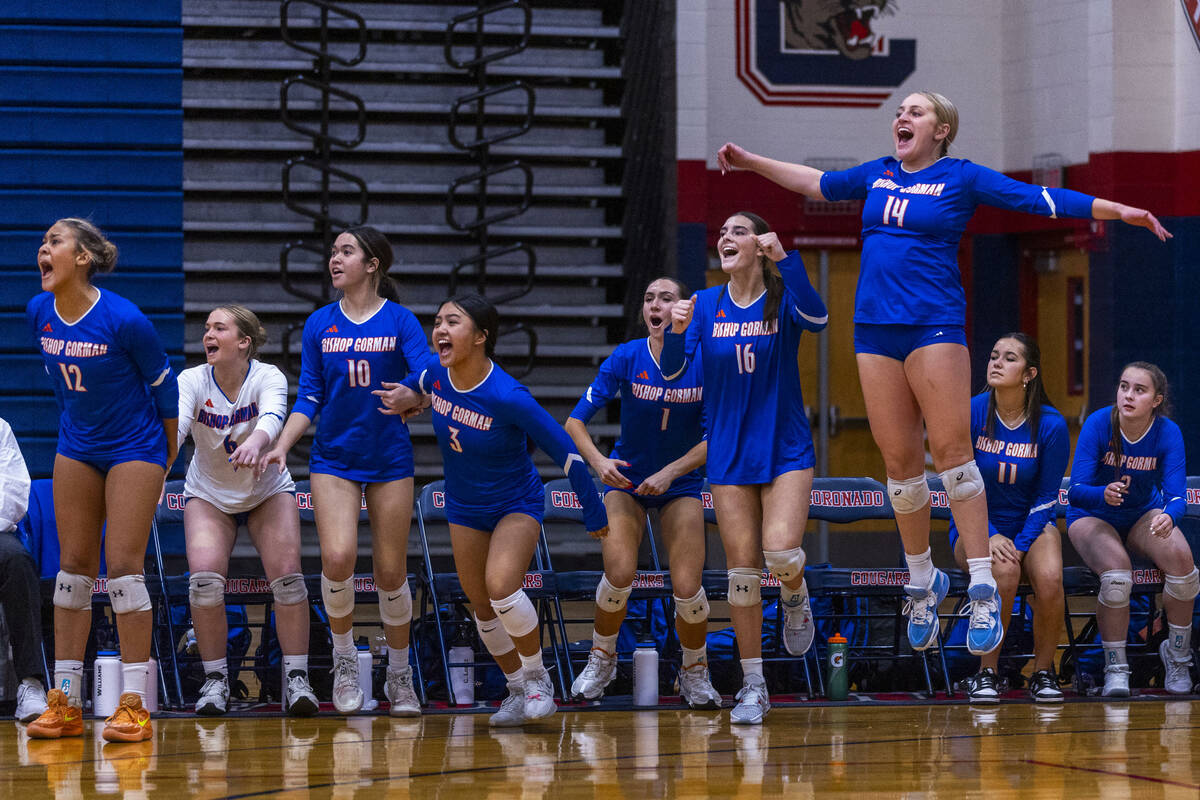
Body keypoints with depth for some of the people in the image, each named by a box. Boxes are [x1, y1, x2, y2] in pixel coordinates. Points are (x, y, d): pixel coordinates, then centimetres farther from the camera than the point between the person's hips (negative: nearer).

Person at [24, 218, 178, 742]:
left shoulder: (123, 320, -22)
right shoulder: (39, 314, -5)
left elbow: (163, 382, -9)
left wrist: (170, 451, 1)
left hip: (135, 449, -6)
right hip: (76, 449, 6)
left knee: (122, 566, -11)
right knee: (73, 567, 4)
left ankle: (133, 706, -9)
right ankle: (64, 703, 8)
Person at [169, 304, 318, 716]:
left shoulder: (268, 378, -21)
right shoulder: (192, 381, -17)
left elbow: (272, 417, -42)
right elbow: (175, 422, -34)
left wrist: (255, 442, -65)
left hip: (268, 492, -1)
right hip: (208, 495, 1)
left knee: (287, 574, -18)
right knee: (204, 577, -19)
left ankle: (296, 678, -8)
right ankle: (215, 679, -5)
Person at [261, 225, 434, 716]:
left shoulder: (400, 321, -1)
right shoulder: (319, 324, 6)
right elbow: (309, 397, 7)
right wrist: (281, 446, -6)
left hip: (389, 459, -1)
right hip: (333, 459, 1)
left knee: (391, 572, 2)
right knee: (337, 558, -19)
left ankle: (399, 676, 21)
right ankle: (344, 660, 3)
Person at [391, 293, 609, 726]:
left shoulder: (509, 397, -31)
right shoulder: (435, 375, -14)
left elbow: (566, 452, -23)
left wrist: (594, 514, -18)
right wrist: (409, 400, -4)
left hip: (517, 505, -6)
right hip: (464, 508, 6)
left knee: (501, 585, -26)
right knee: (482, 605, 10)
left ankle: (538, 678, -3)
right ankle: (518, 690, 30)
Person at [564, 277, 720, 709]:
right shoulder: (626, 358, -14)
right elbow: (575, 421, -15)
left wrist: (670, 472, -23)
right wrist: (598, 461, -33)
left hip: (681, 483, 0)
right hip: (626, 479, 0)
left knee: (687, 587, -12)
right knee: (619, 575, -20)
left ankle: (694, 673, 16)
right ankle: (601, 659, 8)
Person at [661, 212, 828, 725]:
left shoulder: (782, 300, -4)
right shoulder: (705, 305, 3)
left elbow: (816, 318, -26)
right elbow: (672, 372, -5)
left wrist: (784, 258, -35)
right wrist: (676, 331, -24)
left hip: (786, 451, -2)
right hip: (729, 457, 2)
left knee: (781, 553, -21)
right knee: (742, 570, 0)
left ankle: (795, 596, 16)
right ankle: (753, 686, 9)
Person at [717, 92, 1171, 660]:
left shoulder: (961, 178, 2)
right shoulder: (877, 176, 16)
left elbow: (1042, 200, -2)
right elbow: (817, 183, 32)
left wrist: (1120, 211, -9)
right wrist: (751, 162, 38)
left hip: (935, 327, -4)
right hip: (874, 330, 5)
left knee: (951, 451, -11)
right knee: (899, 459, 5)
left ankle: (983, 588, -9)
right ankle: (921, 581, 18)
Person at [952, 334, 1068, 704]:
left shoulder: (1051, 424, -9)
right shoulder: (970, 413, -11)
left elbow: (1045, 497, -4)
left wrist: (1019, 544, -19)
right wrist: (990, 537, -21)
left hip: (1031, 525, 1)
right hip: (975, 527, -1)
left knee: (1049, 578, -31)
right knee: (1004, 570, -34)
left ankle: (1043, 672, -9)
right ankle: (986, 673, -18)